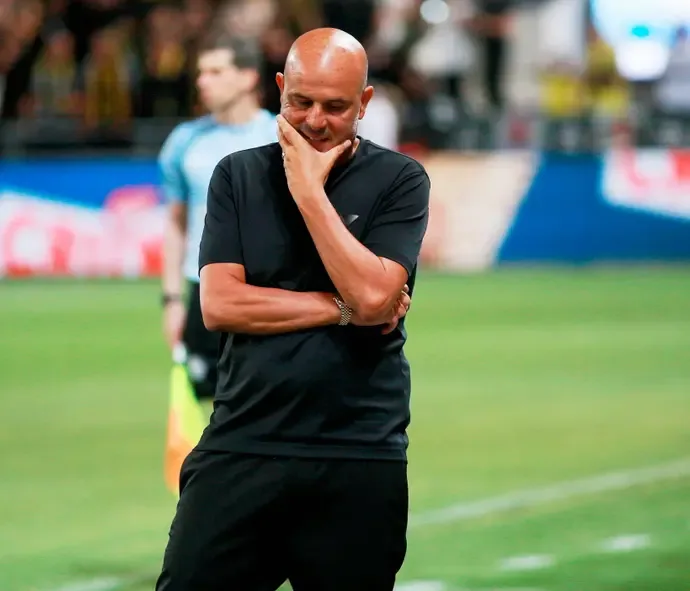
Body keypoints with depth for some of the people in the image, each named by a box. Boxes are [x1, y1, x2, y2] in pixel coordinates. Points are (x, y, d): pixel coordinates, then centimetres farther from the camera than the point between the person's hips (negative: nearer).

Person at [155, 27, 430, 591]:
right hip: (242, 445, 1)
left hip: (360, 458, -1)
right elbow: (219, 305, -4)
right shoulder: (238, 175, 7)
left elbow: (373, 295, -13)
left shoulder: (400, 180, 1)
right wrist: (344, 310, -9)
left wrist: (309, 190, -11)